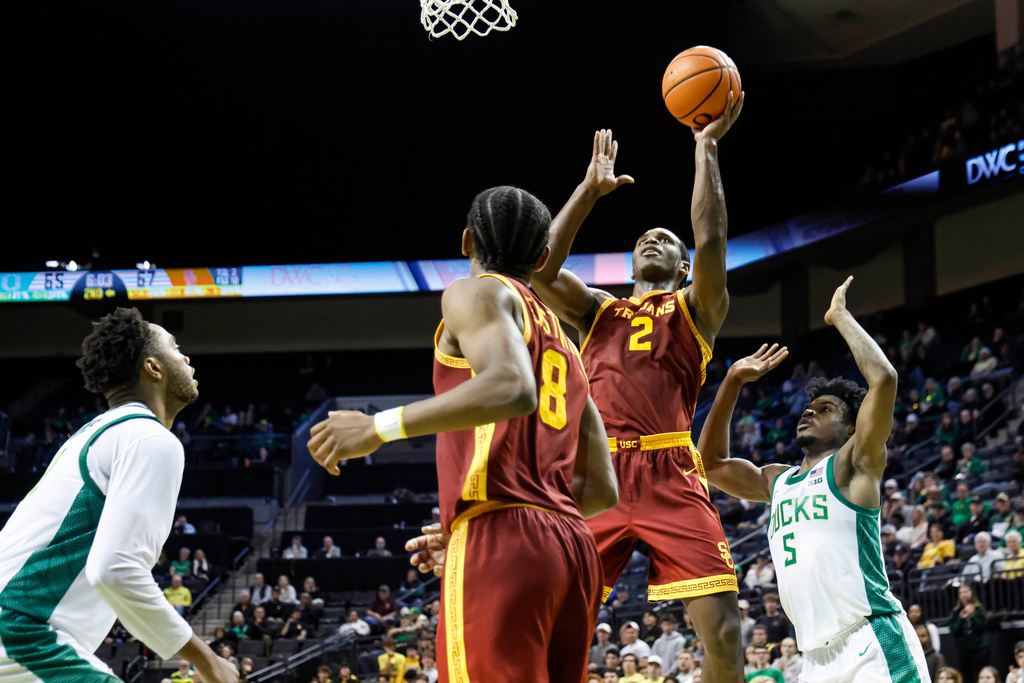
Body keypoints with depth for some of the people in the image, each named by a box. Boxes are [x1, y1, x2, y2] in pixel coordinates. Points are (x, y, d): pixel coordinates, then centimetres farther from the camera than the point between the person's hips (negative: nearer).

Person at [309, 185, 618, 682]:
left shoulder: (477, 293, 6)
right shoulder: (564, 346, 28)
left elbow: (511, 389, -17)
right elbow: (601, 490, 24)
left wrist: (380, 427, -14)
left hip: (502, 548, -8)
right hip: (573, 549, 8)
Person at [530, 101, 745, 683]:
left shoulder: (696, 307, 18)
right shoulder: (597, 309, 26)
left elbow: (711, 241, -1)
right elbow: (542, 268, 9)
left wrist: (706, 147, 3)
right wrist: (591, 189, 11)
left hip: (671, 476, -2)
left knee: (723, 631, -11)